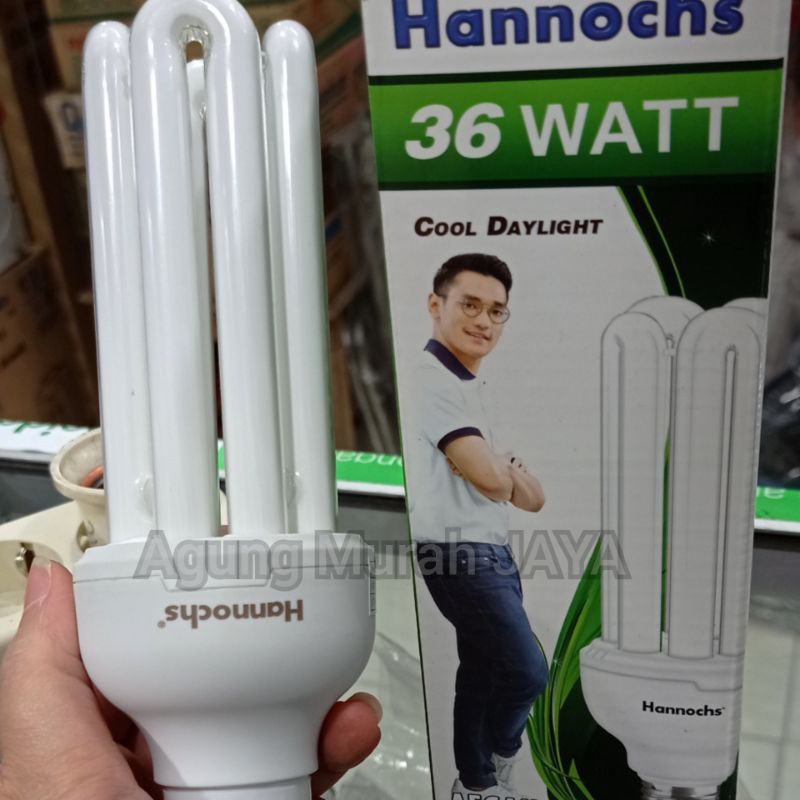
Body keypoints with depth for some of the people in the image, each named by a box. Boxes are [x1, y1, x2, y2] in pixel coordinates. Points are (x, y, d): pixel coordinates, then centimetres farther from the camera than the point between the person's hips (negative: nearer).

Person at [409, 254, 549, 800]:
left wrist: (507, 472, -6)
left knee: (482, 674, 15)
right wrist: (509, 471, -1)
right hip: (461, 555, -10)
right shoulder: (431, 378, -16)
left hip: (491, 552, 10)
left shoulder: (471, 384, 16)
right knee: (528, 672, -7)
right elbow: (490, 477, -25)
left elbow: (530, 497, 17)